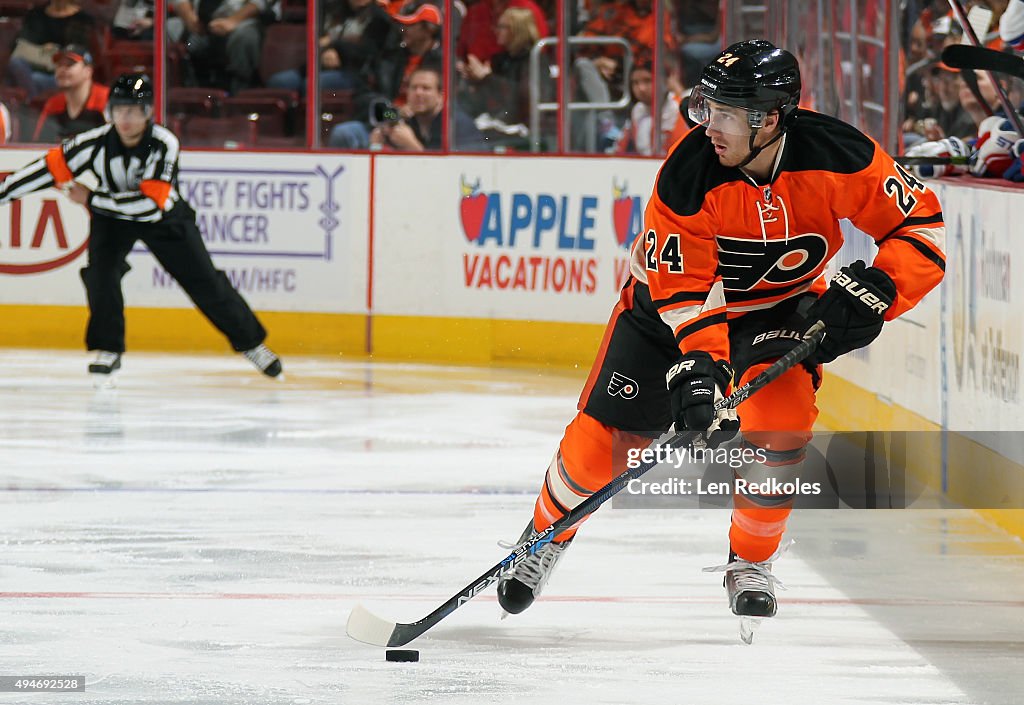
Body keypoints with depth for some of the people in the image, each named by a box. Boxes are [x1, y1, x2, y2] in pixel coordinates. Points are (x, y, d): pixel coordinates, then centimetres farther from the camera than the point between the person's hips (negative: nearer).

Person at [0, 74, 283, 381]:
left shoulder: (164, 144, -31)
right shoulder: (96, 143, -25)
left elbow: (151, 204, -35)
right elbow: (50, 168, -19)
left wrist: (91, 199, -31)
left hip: (164, 217, -1)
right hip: (112, 217, 2)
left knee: (204, 282, -1)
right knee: (101, 269, -22)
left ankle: (251, 342, 14)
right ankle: (107, 349, -7)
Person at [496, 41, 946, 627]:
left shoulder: (835, 156, -29)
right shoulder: (688, 174, -30)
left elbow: (921, 224, -21)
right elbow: (683, 288, -26)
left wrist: (872, 291, -34)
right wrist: (699, 363, -40)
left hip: (781, 305, 1)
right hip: (672, 298, 0)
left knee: (779, 417, -25)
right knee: (605, 435, -6)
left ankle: (752, 565, -2)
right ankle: (547, 536, 24)